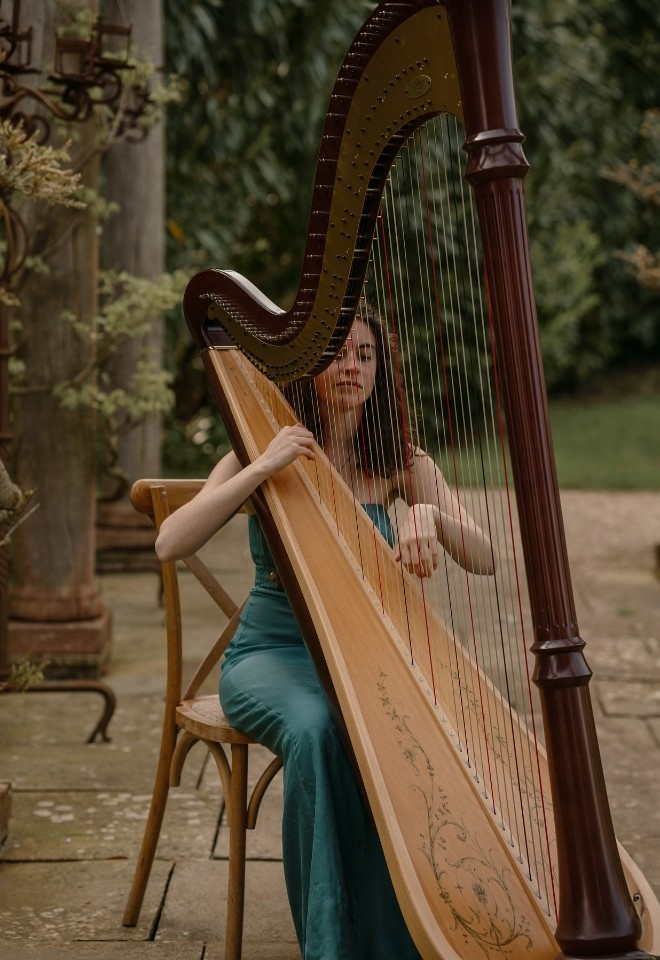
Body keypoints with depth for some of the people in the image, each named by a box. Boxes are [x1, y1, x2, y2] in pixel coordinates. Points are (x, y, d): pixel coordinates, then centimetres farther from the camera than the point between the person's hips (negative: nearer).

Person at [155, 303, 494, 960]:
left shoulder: (401, 463, 4)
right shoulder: (266, 451, -2)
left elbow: (483, 559, -7)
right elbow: (170, 544, -17)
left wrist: (430, 514, -28)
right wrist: (262, 468, -25)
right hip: (272, 653, -2)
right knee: (317, 730, -34)